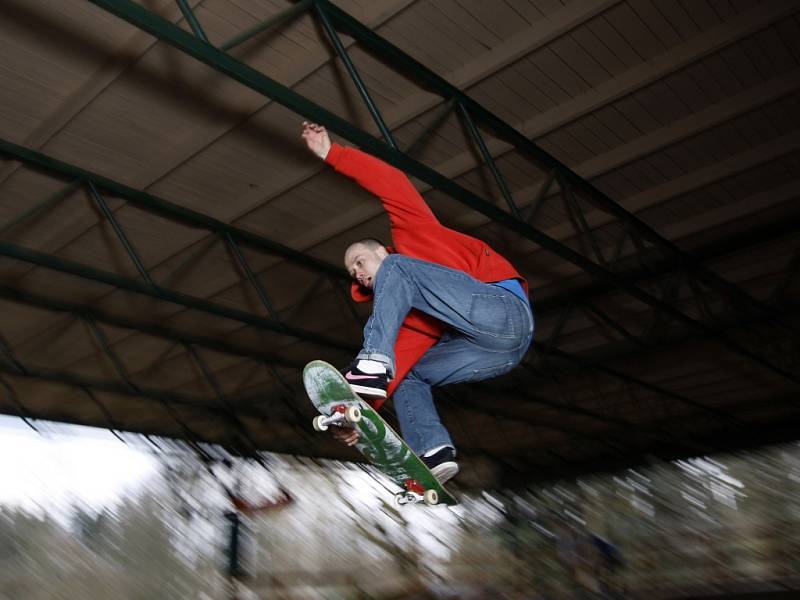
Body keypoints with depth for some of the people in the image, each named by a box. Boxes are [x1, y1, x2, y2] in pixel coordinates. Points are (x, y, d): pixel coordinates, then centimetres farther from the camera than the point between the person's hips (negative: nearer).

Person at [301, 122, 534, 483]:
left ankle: (373, 360, -27)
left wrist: (331, 154, 1)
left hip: (503, 308, -8)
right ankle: (433, 452, -8)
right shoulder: (402, 312, 28)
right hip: (497, 353, 8)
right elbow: (401, 360, 14)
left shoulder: (411, 236, 16)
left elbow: (392, 183, 2)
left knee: (397, 273, -11)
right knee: (404, 373, 14)